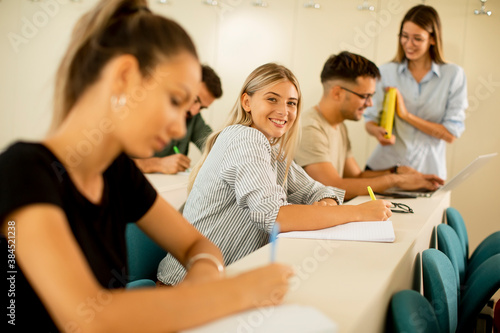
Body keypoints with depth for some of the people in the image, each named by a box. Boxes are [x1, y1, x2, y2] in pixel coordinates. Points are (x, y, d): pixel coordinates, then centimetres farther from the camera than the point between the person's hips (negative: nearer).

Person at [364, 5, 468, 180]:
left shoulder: (453, 75, -2)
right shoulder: (386, 72, 4)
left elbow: (451, 134, -6)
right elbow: (370, 119, 6)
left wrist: (407, 115, -13)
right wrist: (377, 131, -18)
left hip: (426, 171, -1)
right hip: (384, 165, 1)